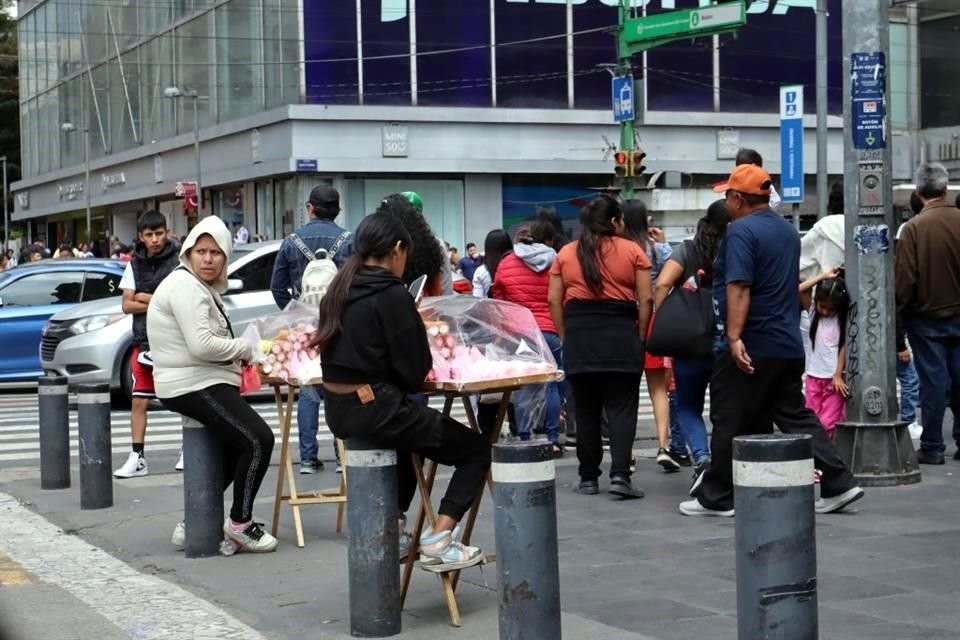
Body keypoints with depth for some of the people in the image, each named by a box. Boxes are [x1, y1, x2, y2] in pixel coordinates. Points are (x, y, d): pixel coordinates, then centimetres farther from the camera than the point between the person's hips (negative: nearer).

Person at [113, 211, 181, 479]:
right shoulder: (135, 265, 8)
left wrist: (144, 298, -7)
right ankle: (137, 458, 4)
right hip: (144, 341, 4)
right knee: (139, 400, 1)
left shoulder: (177, 262, -6)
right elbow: (126, 304, 5)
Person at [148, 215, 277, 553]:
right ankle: (240, 523, -7)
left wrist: (237, 354, 6)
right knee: (259, 440, -18)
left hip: (202, 383, 11)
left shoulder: (201, 287, 19)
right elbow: (201, 345, -25)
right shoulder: (185, 286, -15)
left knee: (237, 447, 20)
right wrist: (245, 349, -11)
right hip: (194, 386, -11)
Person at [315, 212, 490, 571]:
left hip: (338, 407, 9)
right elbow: (415, 371, -13)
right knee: (476, 450, 3)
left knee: (413, 433, 38)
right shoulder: (392, 295, -15)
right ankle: (438, 540, -8)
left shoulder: (341, 290, 8)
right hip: (374, 409, -9)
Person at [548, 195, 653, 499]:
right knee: (621, 408, 1)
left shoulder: (565, 254, 9)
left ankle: (588, 478, 14)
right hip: (620, 335, -2)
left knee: (586, 410, 10)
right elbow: (646, 299, -2)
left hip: (579, 337, 2)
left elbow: (554, 300, 6)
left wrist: (566, 338, 12)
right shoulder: (632, 250, 3)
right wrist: (639, 337, 5)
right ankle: (619, 474, -10)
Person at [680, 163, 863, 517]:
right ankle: (838, 484, 5)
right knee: (795, 416, 12)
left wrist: (734, 337, -27)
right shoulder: (788, 229, 14)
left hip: (750, 347, -8)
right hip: (789, 345, 8)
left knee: (730, 422, 1)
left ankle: (717, 498, 7)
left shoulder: (741, 230, -13)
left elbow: (739, 288, -22)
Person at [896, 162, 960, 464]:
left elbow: (905, 280, -12)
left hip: (927, 317, -3)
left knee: (934, 381, 1)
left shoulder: (914, 228, -14)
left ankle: (932, 447, 5)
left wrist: (897, 319, -2)